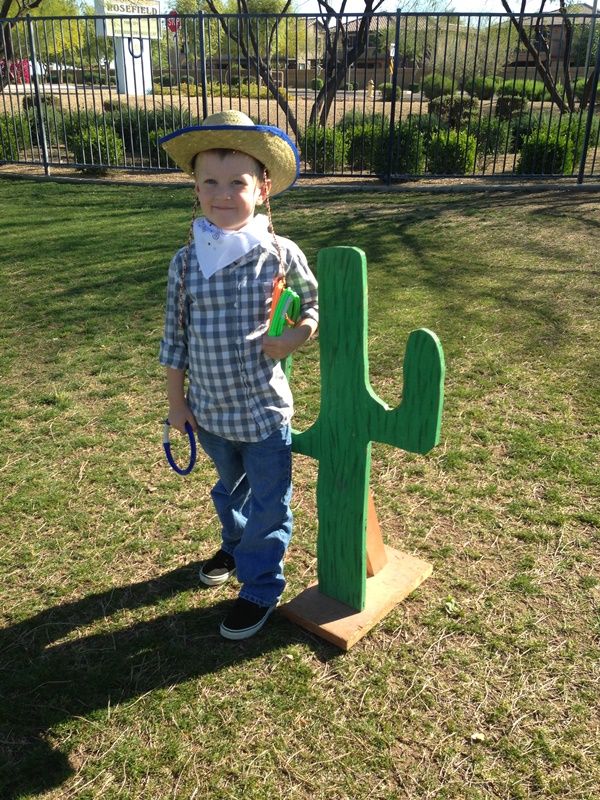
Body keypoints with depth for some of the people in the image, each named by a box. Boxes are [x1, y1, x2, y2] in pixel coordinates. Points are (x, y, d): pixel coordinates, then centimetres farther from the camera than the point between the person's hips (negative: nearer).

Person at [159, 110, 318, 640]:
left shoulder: (281, 255, -14)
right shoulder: (186, 261, -7)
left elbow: (316, 303, 2)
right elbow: (175, 334, 1)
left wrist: (297, 336, -19)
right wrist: (177, 399, 4)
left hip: (264, 410, -3)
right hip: (209, 409, 3)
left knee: (268, 502, 11)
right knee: (229, 487, 28)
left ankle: (261, 587, 31)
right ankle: (236, 545, 55)